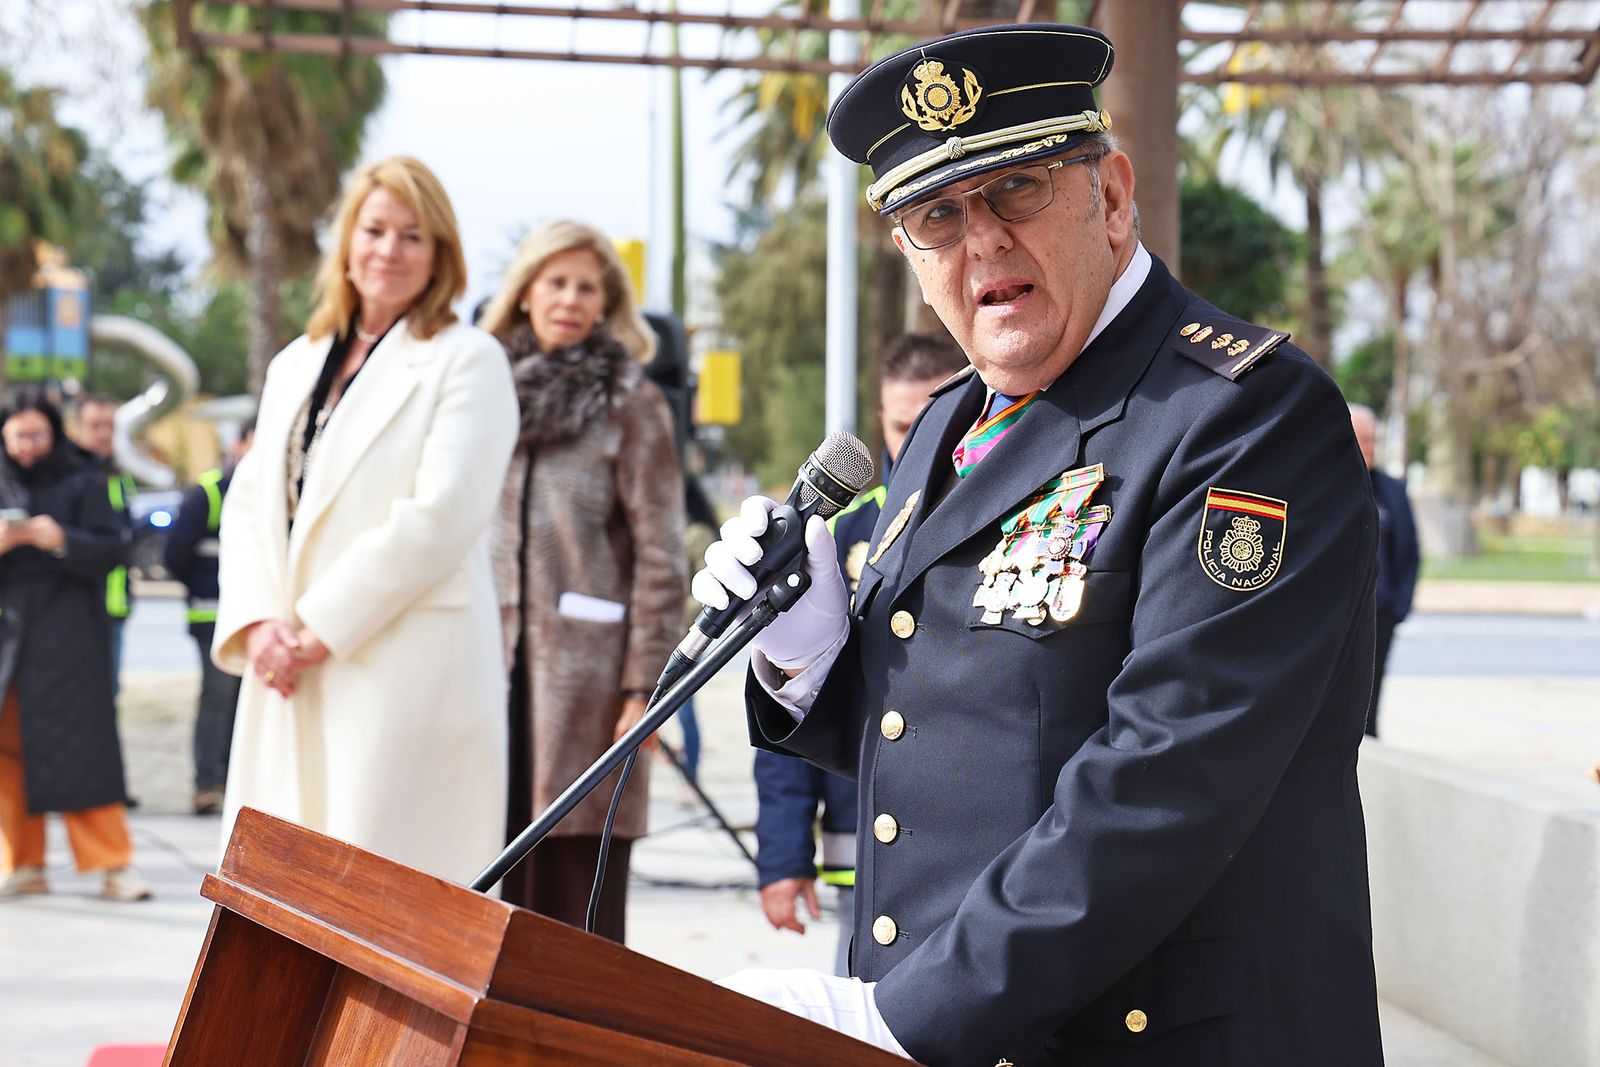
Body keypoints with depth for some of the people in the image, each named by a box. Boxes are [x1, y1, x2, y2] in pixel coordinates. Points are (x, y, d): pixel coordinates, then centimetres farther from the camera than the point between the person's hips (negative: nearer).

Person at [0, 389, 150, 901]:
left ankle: (114, 863, -4)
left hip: (68, 638, -3)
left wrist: (62, 541, -20)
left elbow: (112, 551, -4)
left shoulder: (83, 484, 4)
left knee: (81, 748, -7)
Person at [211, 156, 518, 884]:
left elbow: (439, 516, -12)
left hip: (409, 669, -6)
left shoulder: (468, 360, -1)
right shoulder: (296, 364, 21)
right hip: (290, 678, 6)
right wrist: (256, 622, -3)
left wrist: (320, 628, -12)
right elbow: (248, 503, 15)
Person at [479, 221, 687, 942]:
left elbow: (660, 557, -4)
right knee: (505, 887, 5)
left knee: (581, 885, -3)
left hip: (586, 668, -4)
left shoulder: (630, 404, 0)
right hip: (494, 664, 5)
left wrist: (644, 685, -10)